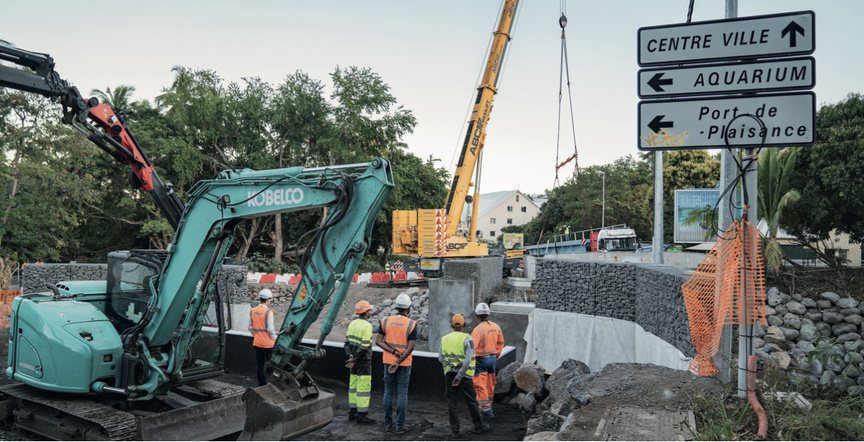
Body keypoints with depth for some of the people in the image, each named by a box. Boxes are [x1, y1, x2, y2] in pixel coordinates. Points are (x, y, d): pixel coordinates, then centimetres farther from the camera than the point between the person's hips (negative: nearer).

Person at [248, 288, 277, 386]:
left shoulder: (252, 311, 4)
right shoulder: (268, 312, -15)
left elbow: (250, 327, 11)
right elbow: (270, 329, -15)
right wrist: (274, 339, -1)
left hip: (257, 342, 6)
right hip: (267, 343, -6)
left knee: (259, 365, 11)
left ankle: (261, 384, 16)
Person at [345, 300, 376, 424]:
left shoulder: (352, 324, 8)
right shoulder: (367, 326, -17)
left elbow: (347, 341, 7)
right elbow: (364, 346, -21)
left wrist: (350, 355, -4)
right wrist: (354, 361, -14)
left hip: (355, 360, 9)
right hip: (363, 361, -9)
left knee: (354, 385, 14)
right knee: (364, 387, -4)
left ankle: (352, 413, 20)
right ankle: (361, 415, -1)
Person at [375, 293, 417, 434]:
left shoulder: (385, 321, 0)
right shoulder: (411, 324, -8)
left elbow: (378, 341, -5)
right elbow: (410, 347, -13)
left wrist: (393, 352, -10)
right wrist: (398, 362, -13)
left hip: (388, 361, 3)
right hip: (404, 364, -2)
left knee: (388, 392, 12)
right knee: (402, 394, 4)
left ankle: (388, 424, 18)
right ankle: (400, 425, 8)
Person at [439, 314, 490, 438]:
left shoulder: (444, 339, 5)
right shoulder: (467, 339, -8)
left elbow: (440, 358, -3)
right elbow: (468, 359, -17)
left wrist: (454, 364, -10)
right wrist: (459, 376, -14)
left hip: (449, 375, 3)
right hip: (465, 375, -3)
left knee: (451, 403, 10)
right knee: (471, 402, 11)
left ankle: (454, 430, 12)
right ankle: (478, 426, 23)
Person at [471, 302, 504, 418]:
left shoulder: (478, 329, -21)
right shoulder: (496, 327, 2)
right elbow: (500, 343, 13)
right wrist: (496, 355, 23)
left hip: (481, 360, -7)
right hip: (492, 358, 7)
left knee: (480, 385, 1)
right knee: (490, 384, 18)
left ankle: (486, 410, 1)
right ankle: (488, 406, 32)